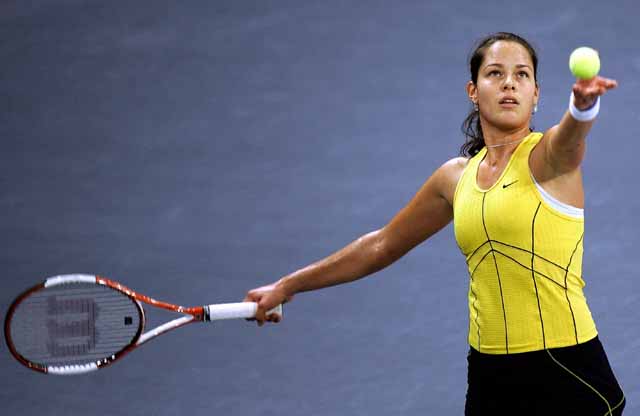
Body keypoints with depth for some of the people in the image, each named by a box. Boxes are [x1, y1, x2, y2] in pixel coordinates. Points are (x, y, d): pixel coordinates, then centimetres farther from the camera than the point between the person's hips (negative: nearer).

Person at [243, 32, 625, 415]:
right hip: (488, 373, 5)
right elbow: (382, 246, 21)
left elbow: (573, 133, -33)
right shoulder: (457, 176, 9)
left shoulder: (547, 156, -7)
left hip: (565, 374, -5)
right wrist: (288, 286, 25)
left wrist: (584, 103, -57)